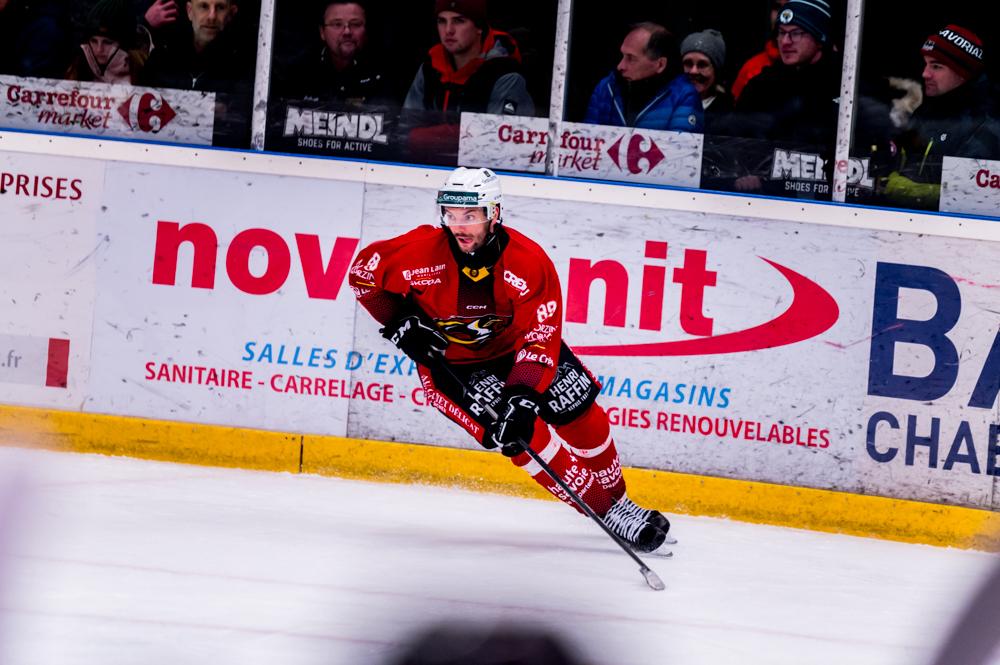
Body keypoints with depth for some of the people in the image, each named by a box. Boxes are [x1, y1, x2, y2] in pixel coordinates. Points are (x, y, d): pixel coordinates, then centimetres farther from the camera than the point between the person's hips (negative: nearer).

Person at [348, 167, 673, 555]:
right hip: (450, 359, -2)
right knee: (526, 436, -16)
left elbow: (540, 338, -30)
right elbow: (363, 271, -9)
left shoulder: (530, 262, -27)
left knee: (581, 416, -2)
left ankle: (617, 497, 24)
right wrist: (400, 323, -14)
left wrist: (523, 396, -42)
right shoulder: (421, 253, -27)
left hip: (514, 344, 2)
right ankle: (606, 510, -5)